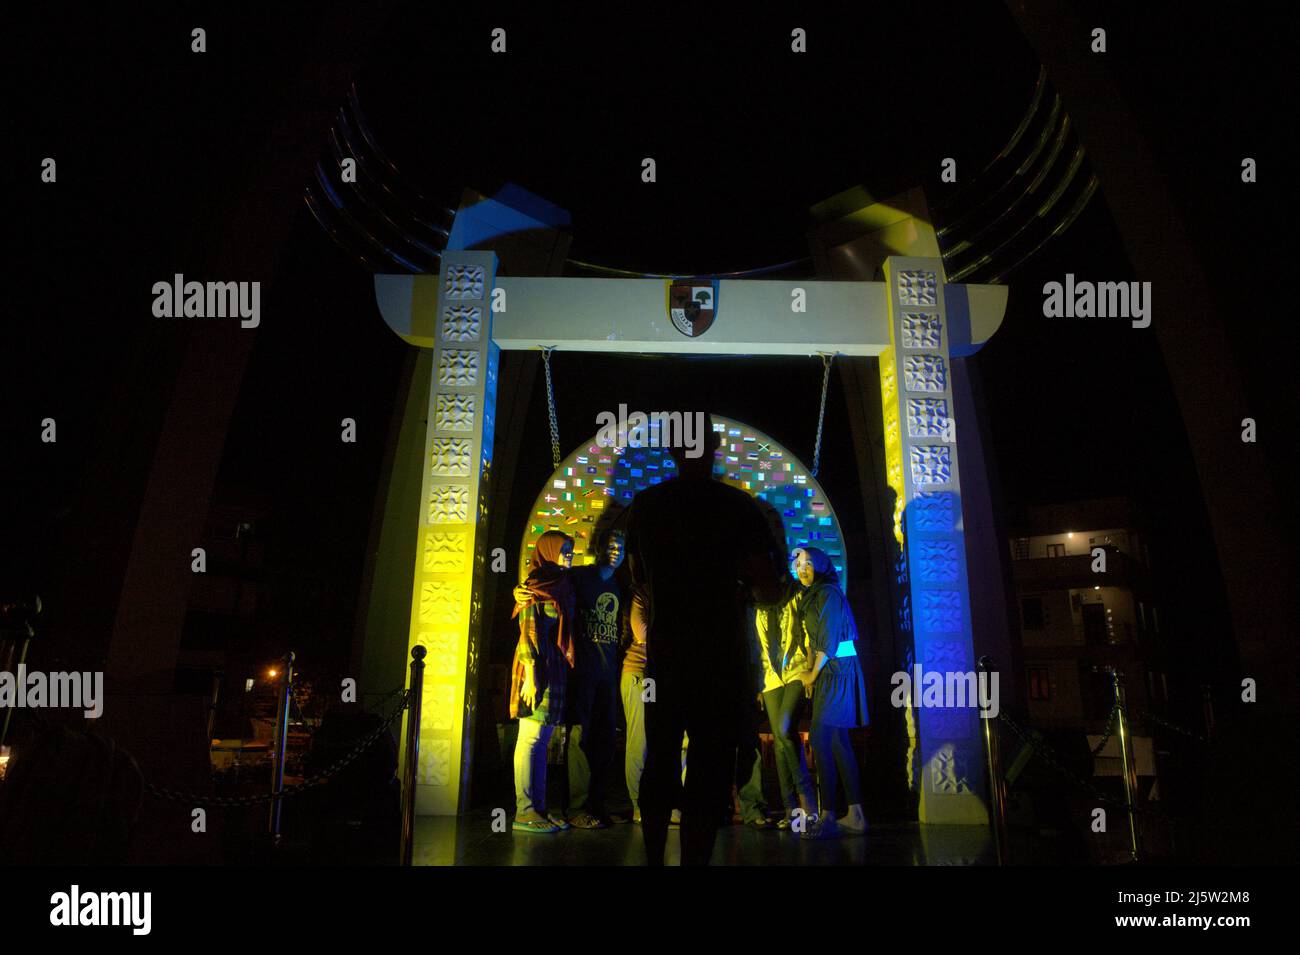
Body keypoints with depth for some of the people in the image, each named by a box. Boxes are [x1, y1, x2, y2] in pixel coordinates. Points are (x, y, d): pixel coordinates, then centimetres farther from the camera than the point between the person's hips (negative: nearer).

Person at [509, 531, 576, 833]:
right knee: (531, 738, -5)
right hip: (538, 667, -8)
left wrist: (566, 667, 12)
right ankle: (524, 811, -1)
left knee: (542, 740, 10)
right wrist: (530, 675, -18)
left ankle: (539, 807, 15)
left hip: (556, 669, 8)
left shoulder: (561, 586, 17)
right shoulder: (536, 587, -7)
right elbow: (527, 633, -12)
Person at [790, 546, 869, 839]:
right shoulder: (809, 597, 17)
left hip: (837, 670, -9)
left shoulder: (828, 593, -11)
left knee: (820, 738, -15)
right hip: (827, 672, 9)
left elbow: (828, 640, -15)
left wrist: (812, 676, -8)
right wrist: (809, 671, 6)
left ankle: (828, 818, -14)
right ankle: (855, 815, 12)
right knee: (837, 741, 8)